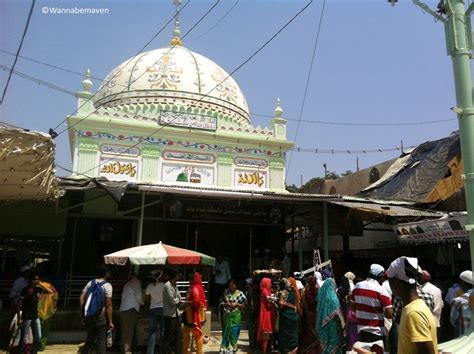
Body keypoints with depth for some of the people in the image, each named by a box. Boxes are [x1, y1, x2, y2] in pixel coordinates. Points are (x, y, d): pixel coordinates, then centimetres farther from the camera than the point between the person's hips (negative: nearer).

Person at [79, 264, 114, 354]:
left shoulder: (90, 283, 7)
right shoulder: (107, 285, -9)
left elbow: (81, 298, 3)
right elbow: (108, 305, -13)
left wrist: (83, 316, 9)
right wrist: (110, 322, -8)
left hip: (89, 315, 5)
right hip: (101, 316, -5)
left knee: (89, 339, 18)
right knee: (101, 341, 5)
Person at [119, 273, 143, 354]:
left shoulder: (127, 284, 26)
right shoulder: (136, 282, 3)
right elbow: (138, 295, -4)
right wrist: (142, 303, 14)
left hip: (122, 310, 8)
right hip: (130, 309, -8)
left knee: (125, 332, 10)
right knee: (129, 333, -9)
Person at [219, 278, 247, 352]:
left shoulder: (240, 294, -7)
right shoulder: (226, 292, 2)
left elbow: (245, 305, -5)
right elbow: (221, 302, 11)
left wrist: (236, 304, -17)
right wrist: (225, 304, -9)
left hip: (235, 316, -3)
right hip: (227, 315, 3)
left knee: (234, 331, 0)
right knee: (225, 331, 8)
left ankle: (233, 347, 15)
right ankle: (225, 347, 21)